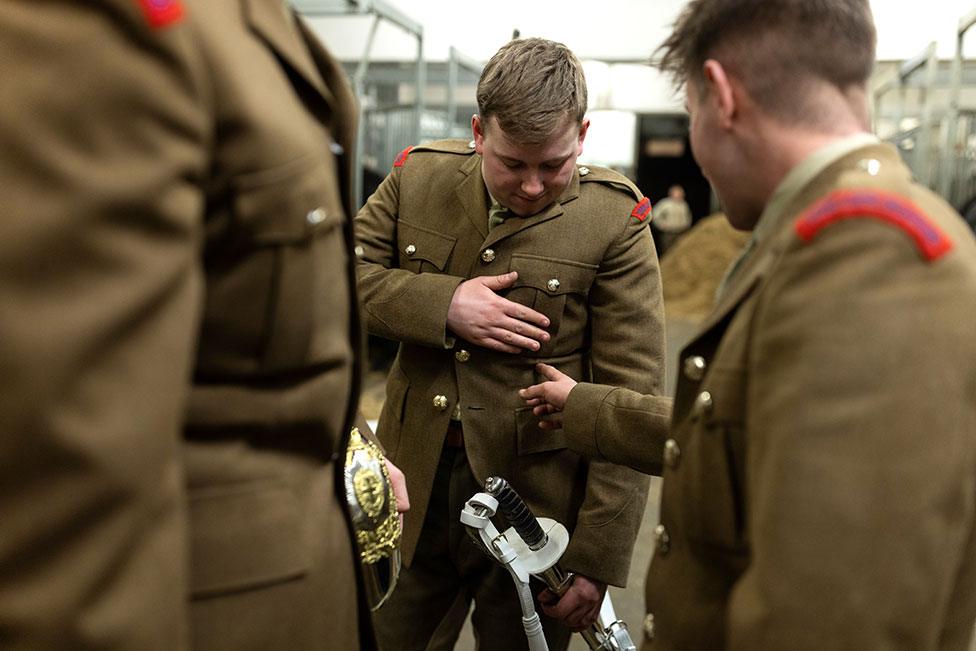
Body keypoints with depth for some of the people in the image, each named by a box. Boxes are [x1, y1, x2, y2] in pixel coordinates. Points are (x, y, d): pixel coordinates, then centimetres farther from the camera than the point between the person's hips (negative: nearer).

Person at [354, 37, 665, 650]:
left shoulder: (615, 219, -11)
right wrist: (443, 305, -16)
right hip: (413, 488, 3)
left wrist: (596, 560, -14)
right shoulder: (419, 175, 0)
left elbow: (632, 400, -12)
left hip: (533, 503, -3)